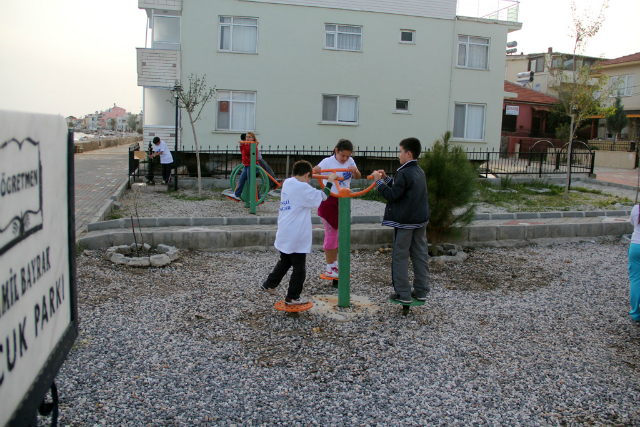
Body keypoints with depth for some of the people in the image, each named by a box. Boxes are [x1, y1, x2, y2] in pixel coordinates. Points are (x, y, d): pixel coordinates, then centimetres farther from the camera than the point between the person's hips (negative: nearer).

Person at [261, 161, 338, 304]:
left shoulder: (287, 183, 5)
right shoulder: (303, 188, -18)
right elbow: (322, 197, -15)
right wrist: (330, 181, -3)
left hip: (284, 235, 8)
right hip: (296, 238, -8)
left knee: (284, 262, 28)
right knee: (299, 268, 7)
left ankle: (269, 284, 36)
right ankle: (292, 297, 16)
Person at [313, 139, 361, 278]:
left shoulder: (350, 161, 3)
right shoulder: (328, 162, -14)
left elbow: (358, 177, -2)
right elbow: (315, 171, -26)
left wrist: (355, 171, -24)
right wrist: (314, 170, -49)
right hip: (329, 201, -6)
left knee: (338, 234, 15)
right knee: (331, 235, -1)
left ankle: (335, 265, 28)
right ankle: (329, 269, 10)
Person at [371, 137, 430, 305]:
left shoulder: (404, 173, -17)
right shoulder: (419, 171, 12)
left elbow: (392, 195, -18)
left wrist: (379, 181, -9)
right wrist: (386, 178, 15)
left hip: (404, 221, -9)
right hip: (421, 220, 9)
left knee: (400, 257, 0)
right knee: (421, 255, 12)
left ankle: (403, 294, 4)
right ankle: (421, 291, 20)